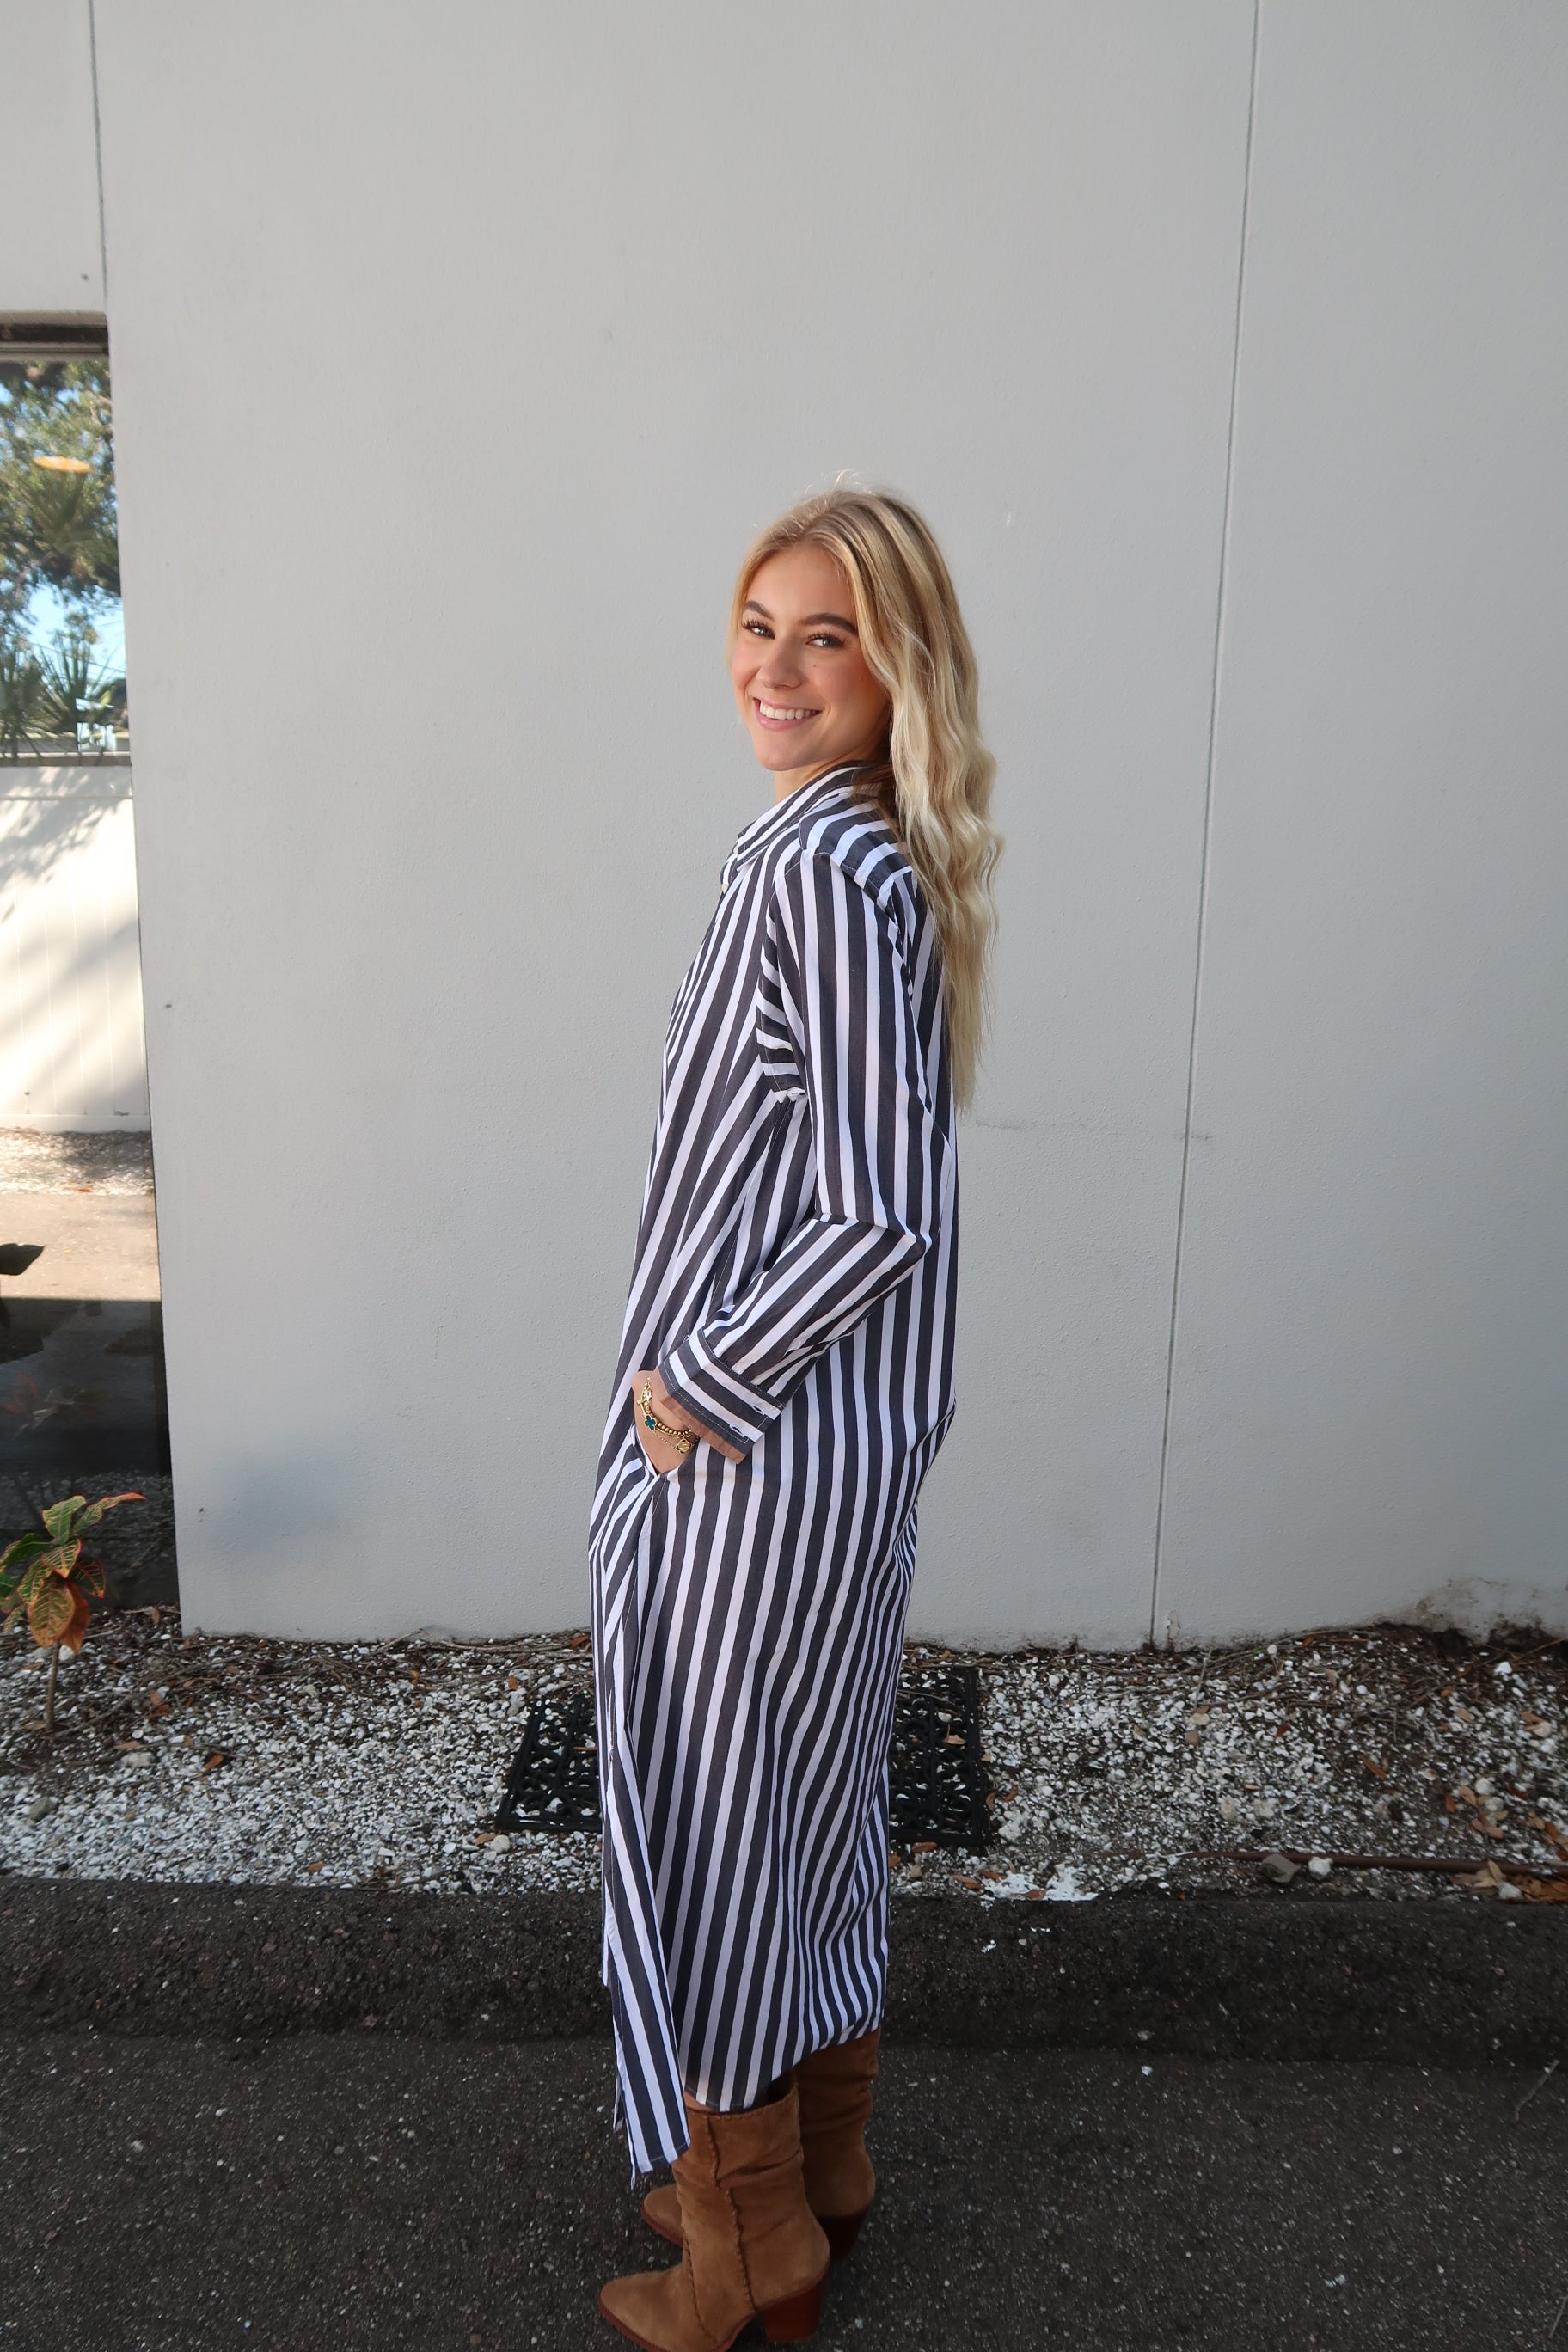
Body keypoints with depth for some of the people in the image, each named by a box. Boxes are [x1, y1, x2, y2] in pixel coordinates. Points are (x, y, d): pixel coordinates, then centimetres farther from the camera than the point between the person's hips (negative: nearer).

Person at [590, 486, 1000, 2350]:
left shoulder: (822, 869, -21)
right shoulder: (865, 850, 9)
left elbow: (874, 1214, -25)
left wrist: (697, 1385, -15)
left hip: (752, 1451, -10)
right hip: (840, 1434, 10)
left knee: (705, 1824, 8)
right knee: (813, 1794, 22)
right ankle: (818, 2167, 43)